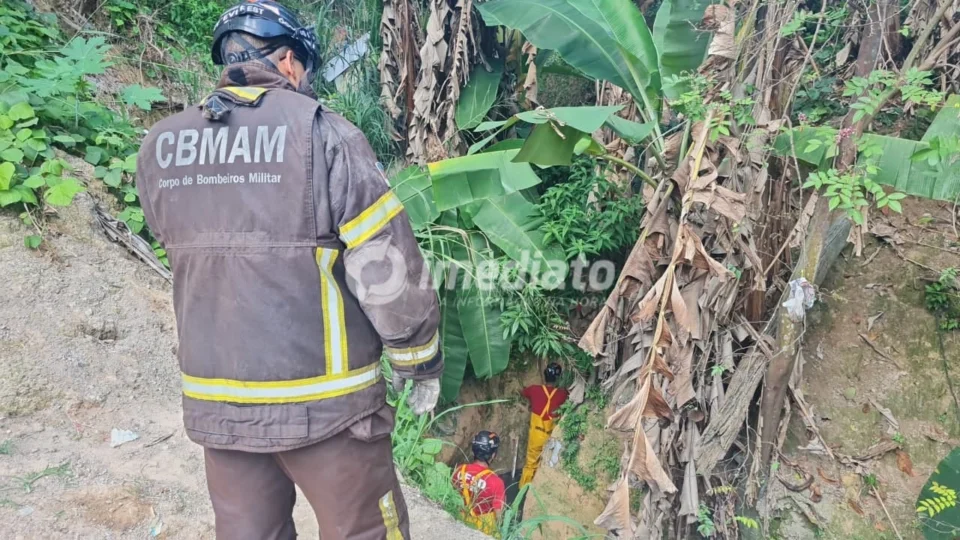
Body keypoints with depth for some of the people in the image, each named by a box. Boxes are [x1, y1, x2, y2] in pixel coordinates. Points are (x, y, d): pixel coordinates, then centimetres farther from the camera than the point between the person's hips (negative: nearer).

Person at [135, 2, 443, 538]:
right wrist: (422, 363, -1)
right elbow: (390, 271, -15)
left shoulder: (161, 146, 1)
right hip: (322, 404, -5)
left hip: (215, 405, 5)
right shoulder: (321, 132, -14)